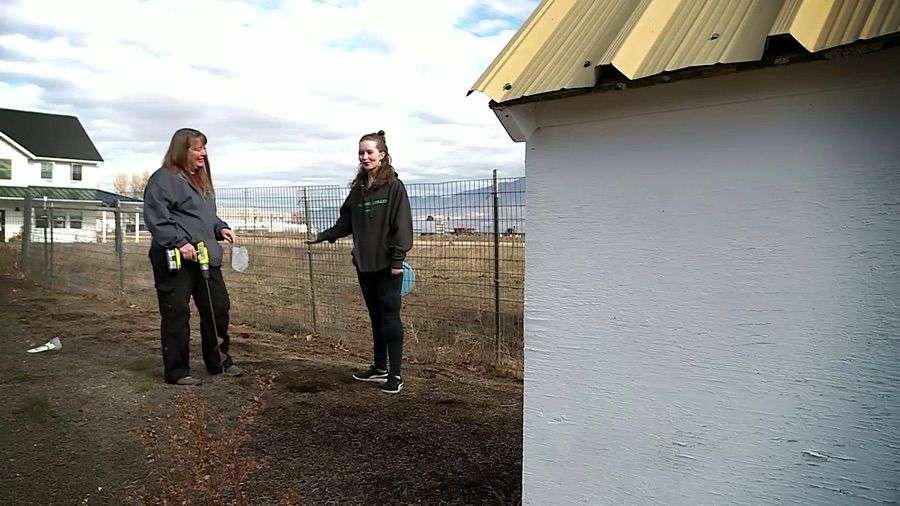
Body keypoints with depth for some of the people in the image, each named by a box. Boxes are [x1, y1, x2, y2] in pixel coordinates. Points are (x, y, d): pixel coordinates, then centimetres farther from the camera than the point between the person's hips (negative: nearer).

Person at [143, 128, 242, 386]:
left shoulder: (201, 178, 19)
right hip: (176, 259, -8)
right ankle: (177, 371, 10)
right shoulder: (164, 179, -8)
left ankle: (219, 361, 27)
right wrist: (180, 242, -23)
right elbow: (155, 218, -16)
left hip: (207, 258, 9)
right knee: (177, 315, -1)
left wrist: (220, 228, 10)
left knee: (218, 308, 12)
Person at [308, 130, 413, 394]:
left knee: (390, 317, -3)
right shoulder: (358, 189, 12)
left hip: (387, 264, -6)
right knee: (376, 317, 14)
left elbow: (402, 225, -11)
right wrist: (322, 237, 10)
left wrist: (398, 259, -16)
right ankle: (379, 367, 25)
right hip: (364, 264, 6)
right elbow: (345, 223, 18)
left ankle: (395, 374, 4)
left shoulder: (394, 186, -7)